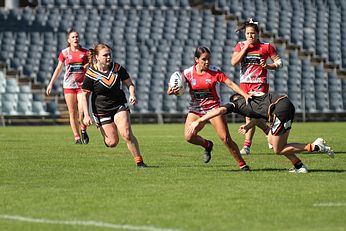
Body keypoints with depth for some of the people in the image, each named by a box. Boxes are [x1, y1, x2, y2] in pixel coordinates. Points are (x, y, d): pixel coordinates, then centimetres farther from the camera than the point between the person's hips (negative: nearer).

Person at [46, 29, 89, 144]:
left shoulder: (85, 52, 1)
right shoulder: (64, 53, 3)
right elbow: (58, 69, 13)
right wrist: (51, 84, 13)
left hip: (82, 85, -1)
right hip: (69, 86, 1)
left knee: (82, 111, -16)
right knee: (72, 112, 0)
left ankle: (83, 130, 11)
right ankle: (77, 138, 7)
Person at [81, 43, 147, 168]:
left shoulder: (118, 68, -6)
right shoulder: (91, 74, -14)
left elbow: (130, 84, 4)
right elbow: (85, 95, -6)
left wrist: (132, 95, -17)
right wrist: (86, 115, -12)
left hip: (119, 106, 1)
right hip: (101, 111, -1)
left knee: (127, 134, -20)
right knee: (112, 142, -2)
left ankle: (139, 162, -10)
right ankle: (105, 137, 36)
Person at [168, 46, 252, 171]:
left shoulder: (215, 72, -8)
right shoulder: (188, 73, -3)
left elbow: (230, 84, -10)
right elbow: (177, 88, 0)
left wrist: (245, 95, -21)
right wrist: (171, 91, -24)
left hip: (213, 108, -2)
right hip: (195, 109, 2)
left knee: (226, 138, -12)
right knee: (189, 136, -17)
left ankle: (242, 164, -1)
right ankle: (207, 145, 15)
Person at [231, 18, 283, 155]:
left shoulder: (266, 46, 0)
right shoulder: (240, 45, 9)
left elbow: (279, 63, 5)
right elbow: (233, 62, -5)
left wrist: (267, 66, -13)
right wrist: (245, 48, -9)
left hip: (259, 84, -5)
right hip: (244, 84, 5)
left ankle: (247, 146, -13)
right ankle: (270, 133, 32)